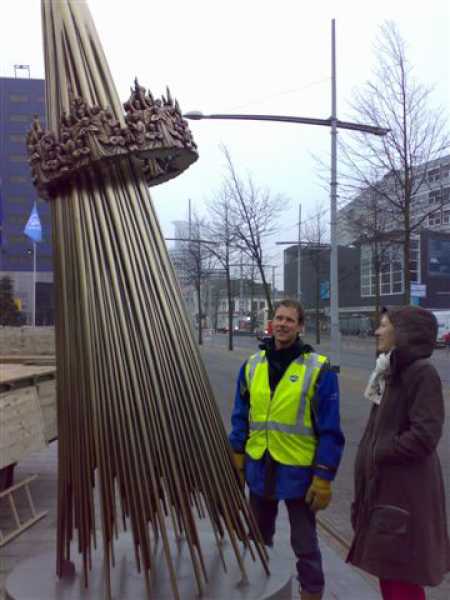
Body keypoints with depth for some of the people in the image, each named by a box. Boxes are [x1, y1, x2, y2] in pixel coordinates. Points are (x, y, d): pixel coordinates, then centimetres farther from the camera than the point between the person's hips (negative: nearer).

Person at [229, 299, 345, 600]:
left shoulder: (319, 369, -11)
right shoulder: (252, 365, 2)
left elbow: (330, 430, -11)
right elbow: (241, 417, 10)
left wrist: (324, 477, -13)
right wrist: (237, 457, 7)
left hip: (299, 472, -4)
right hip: (259, 469, 5)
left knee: (305, 545, 9)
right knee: (259, 537, 21)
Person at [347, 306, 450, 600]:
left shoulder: (422, 372, -18)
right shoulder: (392, 371, 10)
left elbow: (424, 436, -25)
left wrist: (378, 454, -15)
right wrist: (369, 456, 5)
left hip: (405, 490, -9)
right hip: (383, 484, 9)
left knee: (402, 576, 4)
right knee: (387, 567, 20)